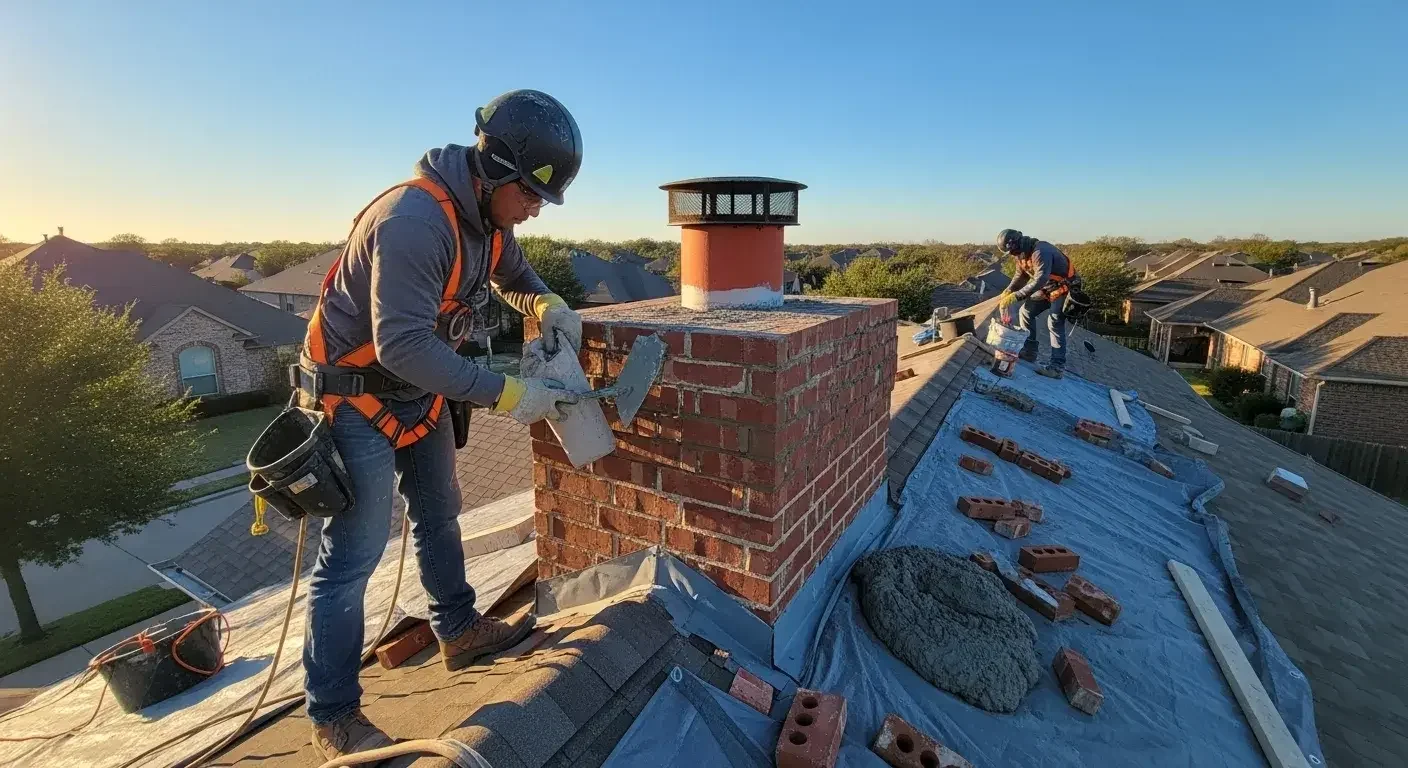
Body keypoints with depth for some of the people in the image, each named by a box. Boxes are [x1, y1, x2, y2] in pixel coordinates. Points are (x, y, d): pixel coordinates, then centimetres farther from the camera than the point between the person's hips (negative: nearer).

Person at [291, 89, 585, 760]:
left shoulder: (489, 215, -3)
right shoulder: (413, 220, -31)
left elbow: (513, 275, 14)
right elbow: (401, 345, -35)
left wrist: (548, 304, -8)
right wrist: (504, 394, -34)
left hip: (422, 387, 9)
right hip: (359, 393, -9)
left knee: (438, 516, 20)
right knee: (352, 556, -2)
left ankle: (459, 631, 40)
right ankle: (333, 718, 15)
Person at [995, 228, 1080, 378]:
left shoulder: (1040, 251, -32)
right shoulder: (1022, 253, -2)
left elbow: (1040, 279, -40)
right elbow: (1021, 275, 7)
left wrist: (1016, 296, -43)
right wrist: (1008, 291, -10)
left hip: (1063, 287, -9)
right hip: (1046, 288, 9)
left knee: (1055, 323, -17)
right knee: (1026, 311, 6)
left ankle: (1057, 366, -17)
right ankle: (1029, 351, 12)